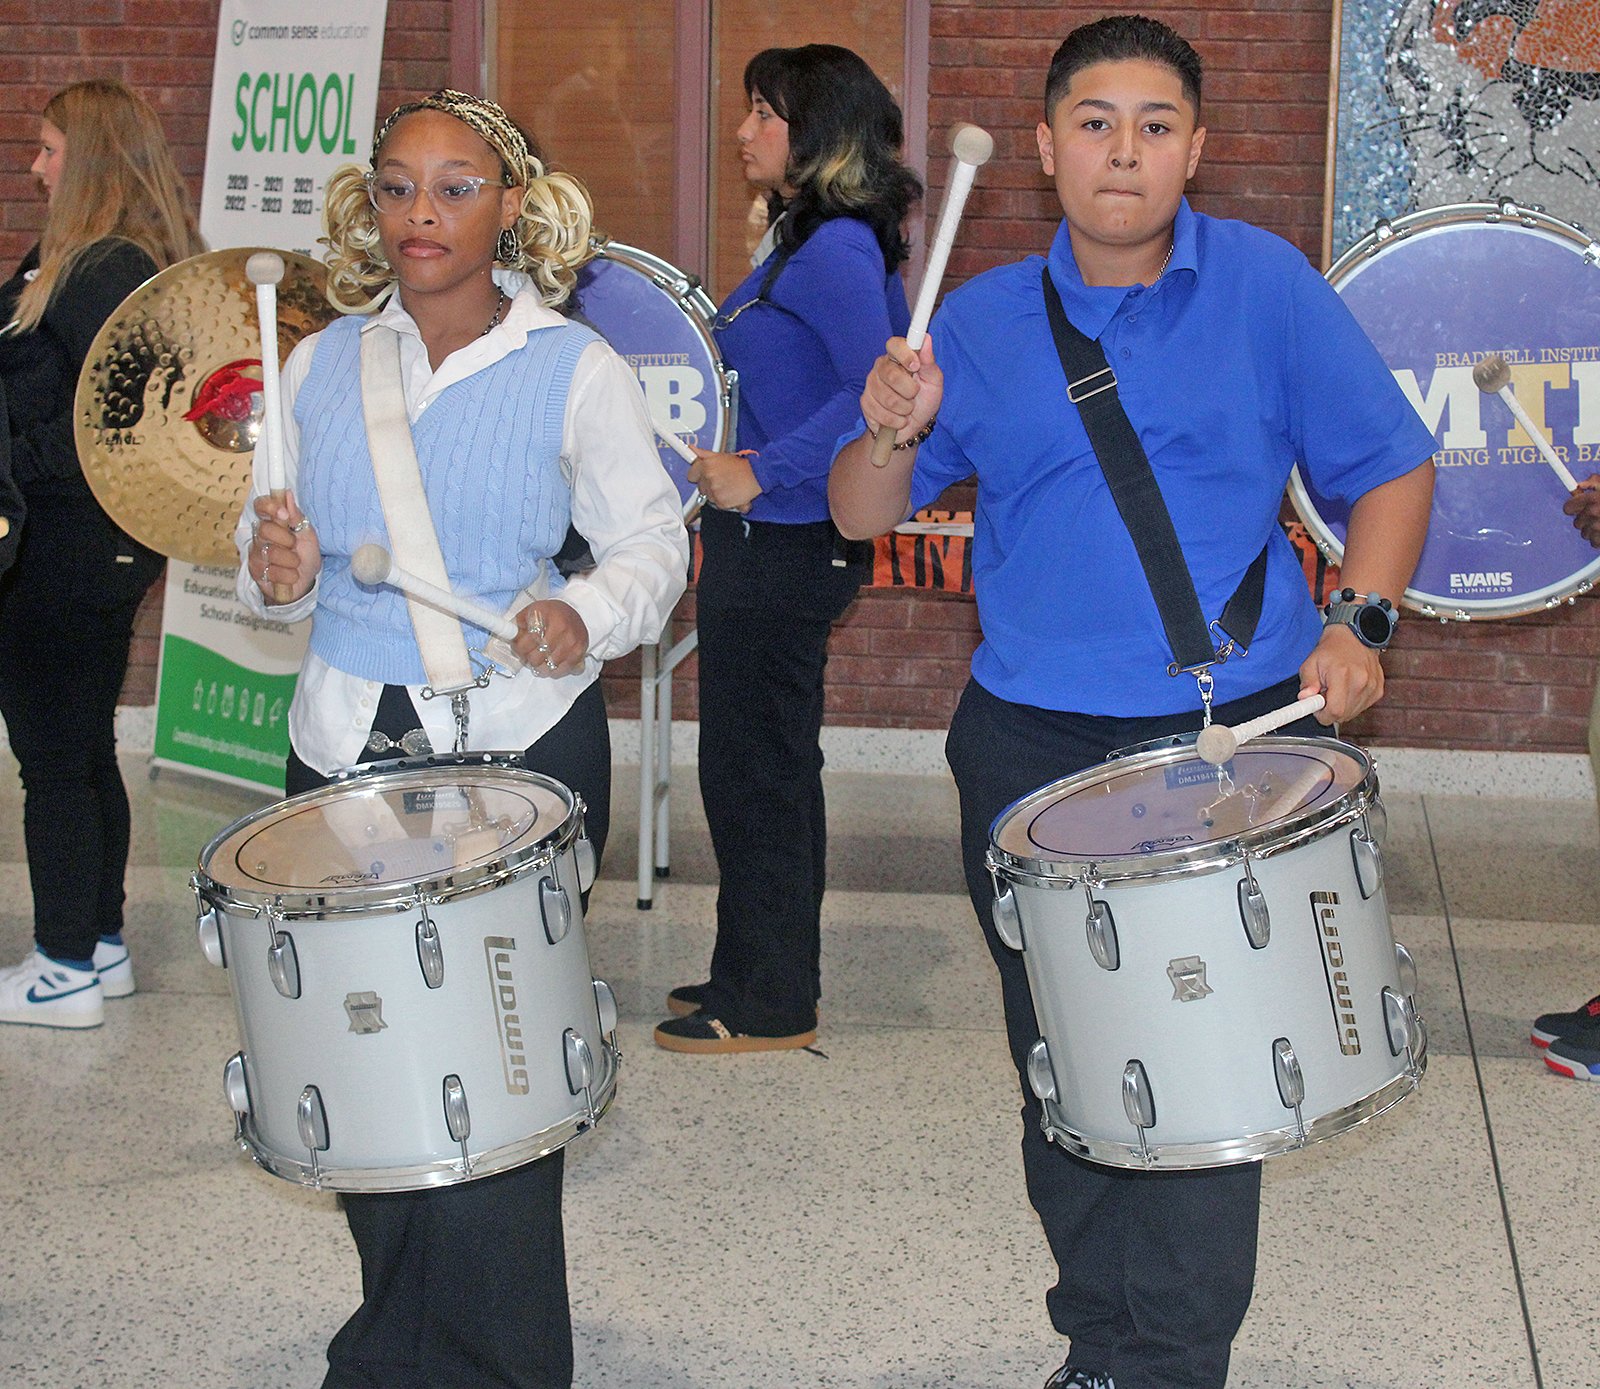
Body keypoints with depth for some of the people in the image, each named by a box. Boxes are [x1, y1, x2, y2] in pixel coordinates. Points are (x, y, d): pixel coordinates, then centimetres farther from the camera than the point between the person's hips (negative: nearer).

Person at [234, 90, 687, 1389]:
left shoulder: (576, 369, -2)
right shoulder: (322, 366, 8)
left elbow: (653, 546, 1)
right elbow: (280, 540, 16)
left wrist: (586, 617, -19)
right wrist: (277, 572, -7)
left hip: (520, 746, -4)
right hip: (345, 743, 4)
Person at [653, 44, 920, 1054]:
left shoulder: (834, 249, -18)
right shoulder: (800, 239, 13)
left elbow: (874, 388, -28)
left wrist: (764, 472, -26)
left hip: (787, 549, -11)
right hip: (770, 542, 11)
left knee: (754, 769, -2)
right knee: (768, 766, 18)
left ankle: (770, 1005, 9)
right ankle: (761, 972, 30)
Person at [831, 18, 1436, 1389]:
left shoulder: (1267, 287, 0)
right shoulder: (983, 320, 6)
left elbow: (1391, 468, 4)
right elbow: (861, 517, 7)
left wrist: (1360, 622, -10)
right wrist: (892, 434, -14)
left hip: (1236, 735, -3)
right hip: (1032, 747, 3)